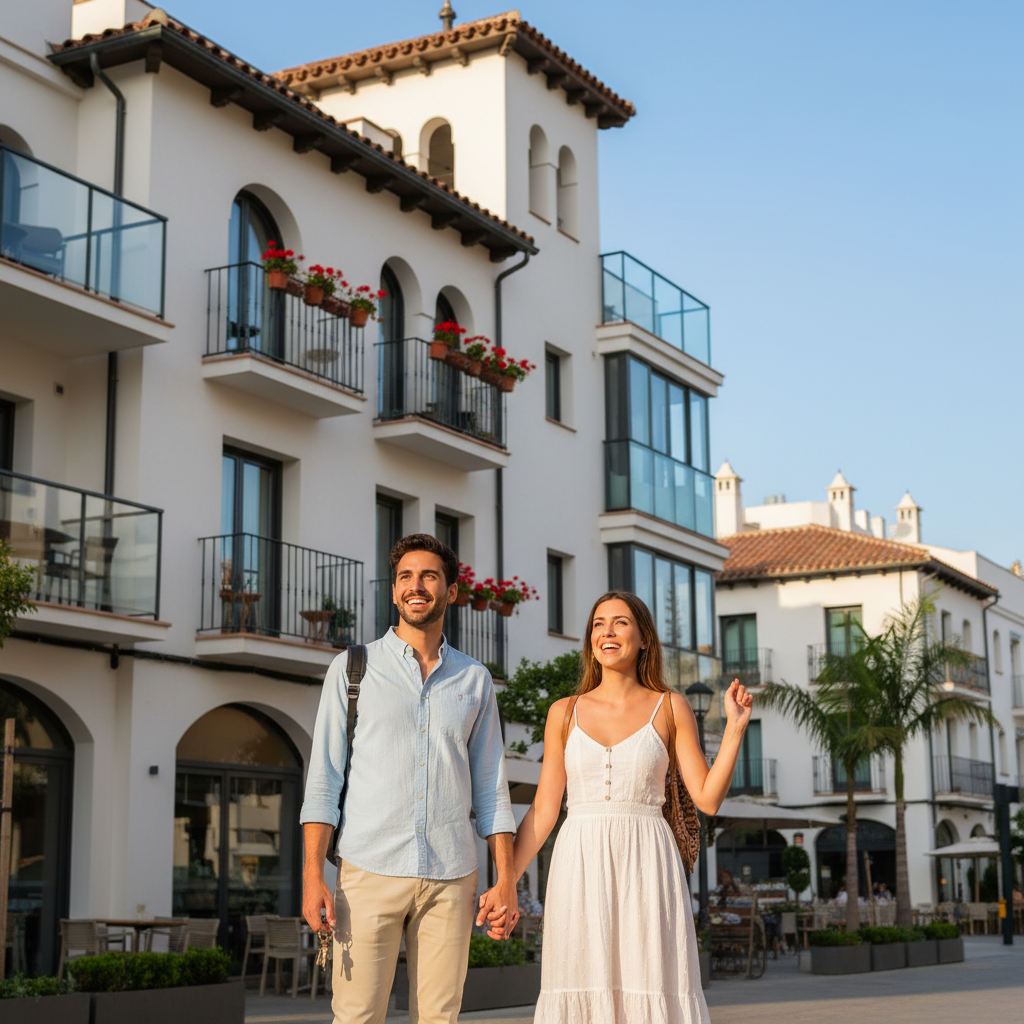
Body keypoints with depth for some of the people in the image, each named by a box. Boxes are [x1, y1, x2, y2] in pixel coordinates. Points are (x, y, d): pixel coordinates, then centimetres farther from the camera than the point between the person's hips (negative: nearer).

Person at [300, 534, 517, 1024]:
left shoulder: (474, 679, 13)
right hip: (369, 871, -2)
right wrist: (312, 874, -8)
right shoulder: (352, 668, 6)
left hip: (451, 877, 2)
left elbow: (490, 787, 13)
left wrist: (506, 879, 4)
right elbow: (323, 777, 2)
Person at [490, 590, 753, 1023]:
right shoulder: (564, 712, 11)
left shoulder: (670, 708, 7)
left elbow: (708, 798, 2)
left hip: (647, 866, -1)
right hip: (581, 870, 1)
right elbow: (544, 809, 9)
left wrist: (735, 727, -5)